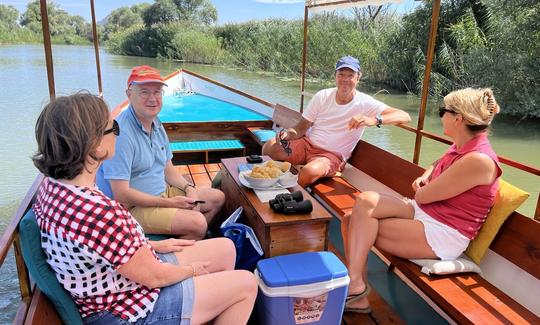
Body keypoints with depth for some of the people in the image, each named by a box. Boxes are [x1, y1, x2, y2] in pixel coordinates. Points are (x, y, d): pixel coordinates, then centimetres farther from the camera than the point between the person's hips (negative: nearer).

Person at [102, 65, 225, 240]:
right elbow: (121, 194, -26)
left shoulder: (156, 124, 6)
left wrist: (188, 188, -6)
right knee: (197, 222, -26)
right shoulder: (122, 133, -24)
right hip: (135, 207, -9)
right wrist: (169, 203, -20)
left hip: (162, 192, 9)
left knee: (218, 197, 11)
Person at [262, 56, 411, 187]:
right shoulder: (322, 96, 0)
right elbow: (301, 128, 3)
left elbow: (404, 116, -19)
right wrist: (287, 134, -20)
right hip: (307, 144, 3)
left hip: (332, 155, -3)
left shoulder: (365, 103, -9)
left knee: (310, 171, -36)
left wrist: (374, 120, -38)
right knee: (269, 147, -21)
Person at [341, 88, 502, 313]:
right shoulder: (461, 146, 6)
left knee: (360, 222, -18)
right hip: (423, 212, 9)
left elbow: (423, 196, -19)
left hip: (441, 235, -9)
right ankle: (357, 295, -3)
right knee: (352, 220, -7)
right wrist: (425, 177, 8)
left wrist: (420, 191, 5)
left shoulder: (479, 159, -23)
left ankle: (355, 285, -5)